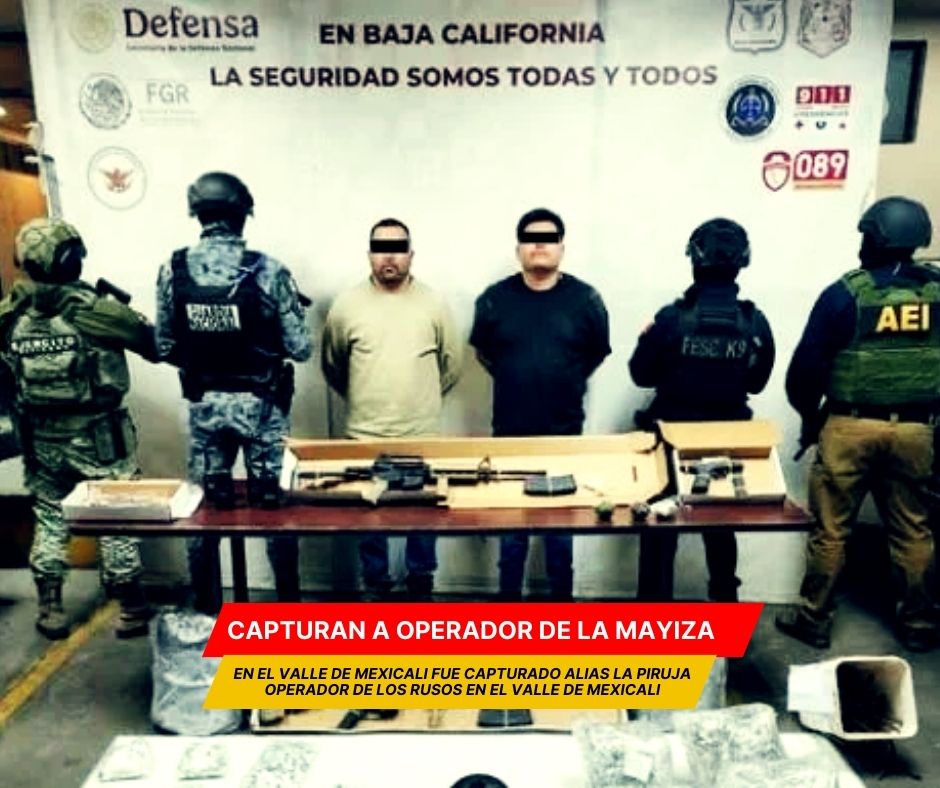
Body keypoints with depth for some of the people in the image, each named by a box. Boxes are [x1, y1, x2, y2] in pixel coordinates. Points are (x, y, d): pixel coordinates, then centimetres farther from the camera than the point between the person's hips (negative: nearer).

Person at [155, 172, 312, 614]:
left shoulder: (173, 271, -4)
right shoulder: (268, 270, -14)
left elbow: (165, 347, 2)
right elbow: (300, 348, -12)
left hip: (203, 404, 3)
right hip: (260, 404, -2)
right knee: (274, 504, 11)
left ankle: (205, 612, 27)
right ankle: (288, 607, 24)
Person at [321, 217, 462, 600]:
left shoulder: (433, 304, -2)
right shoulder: (346, 305, -2)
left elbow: (452, 363, 8)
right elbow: (332, 366, 10)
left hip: (422, 436, 0)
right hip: (365, 435, 0)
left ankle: (421, 585, 31)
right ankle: (375, 587, 30)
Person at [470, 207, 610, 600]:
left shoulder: (585, 299, -4)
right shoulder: (494, 299, -3)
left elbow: (598, 353, 11)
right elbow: (483, 352, 12)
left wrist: (567, 383, 10)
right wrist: (514, 381, 10)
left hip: (564, 433, 0)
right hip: (510, 433, 0)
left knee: (561, 525, 13)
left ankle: (561, 604, 29)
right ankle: (508, 603, 28)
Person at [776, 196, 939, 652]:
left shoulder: (846, 293, -9)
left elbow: (806, 367, -8)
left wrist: (809, 415, 8)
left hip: (850, 426, -4)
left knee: (831, 528, 6)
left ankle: (814, 620, 16)